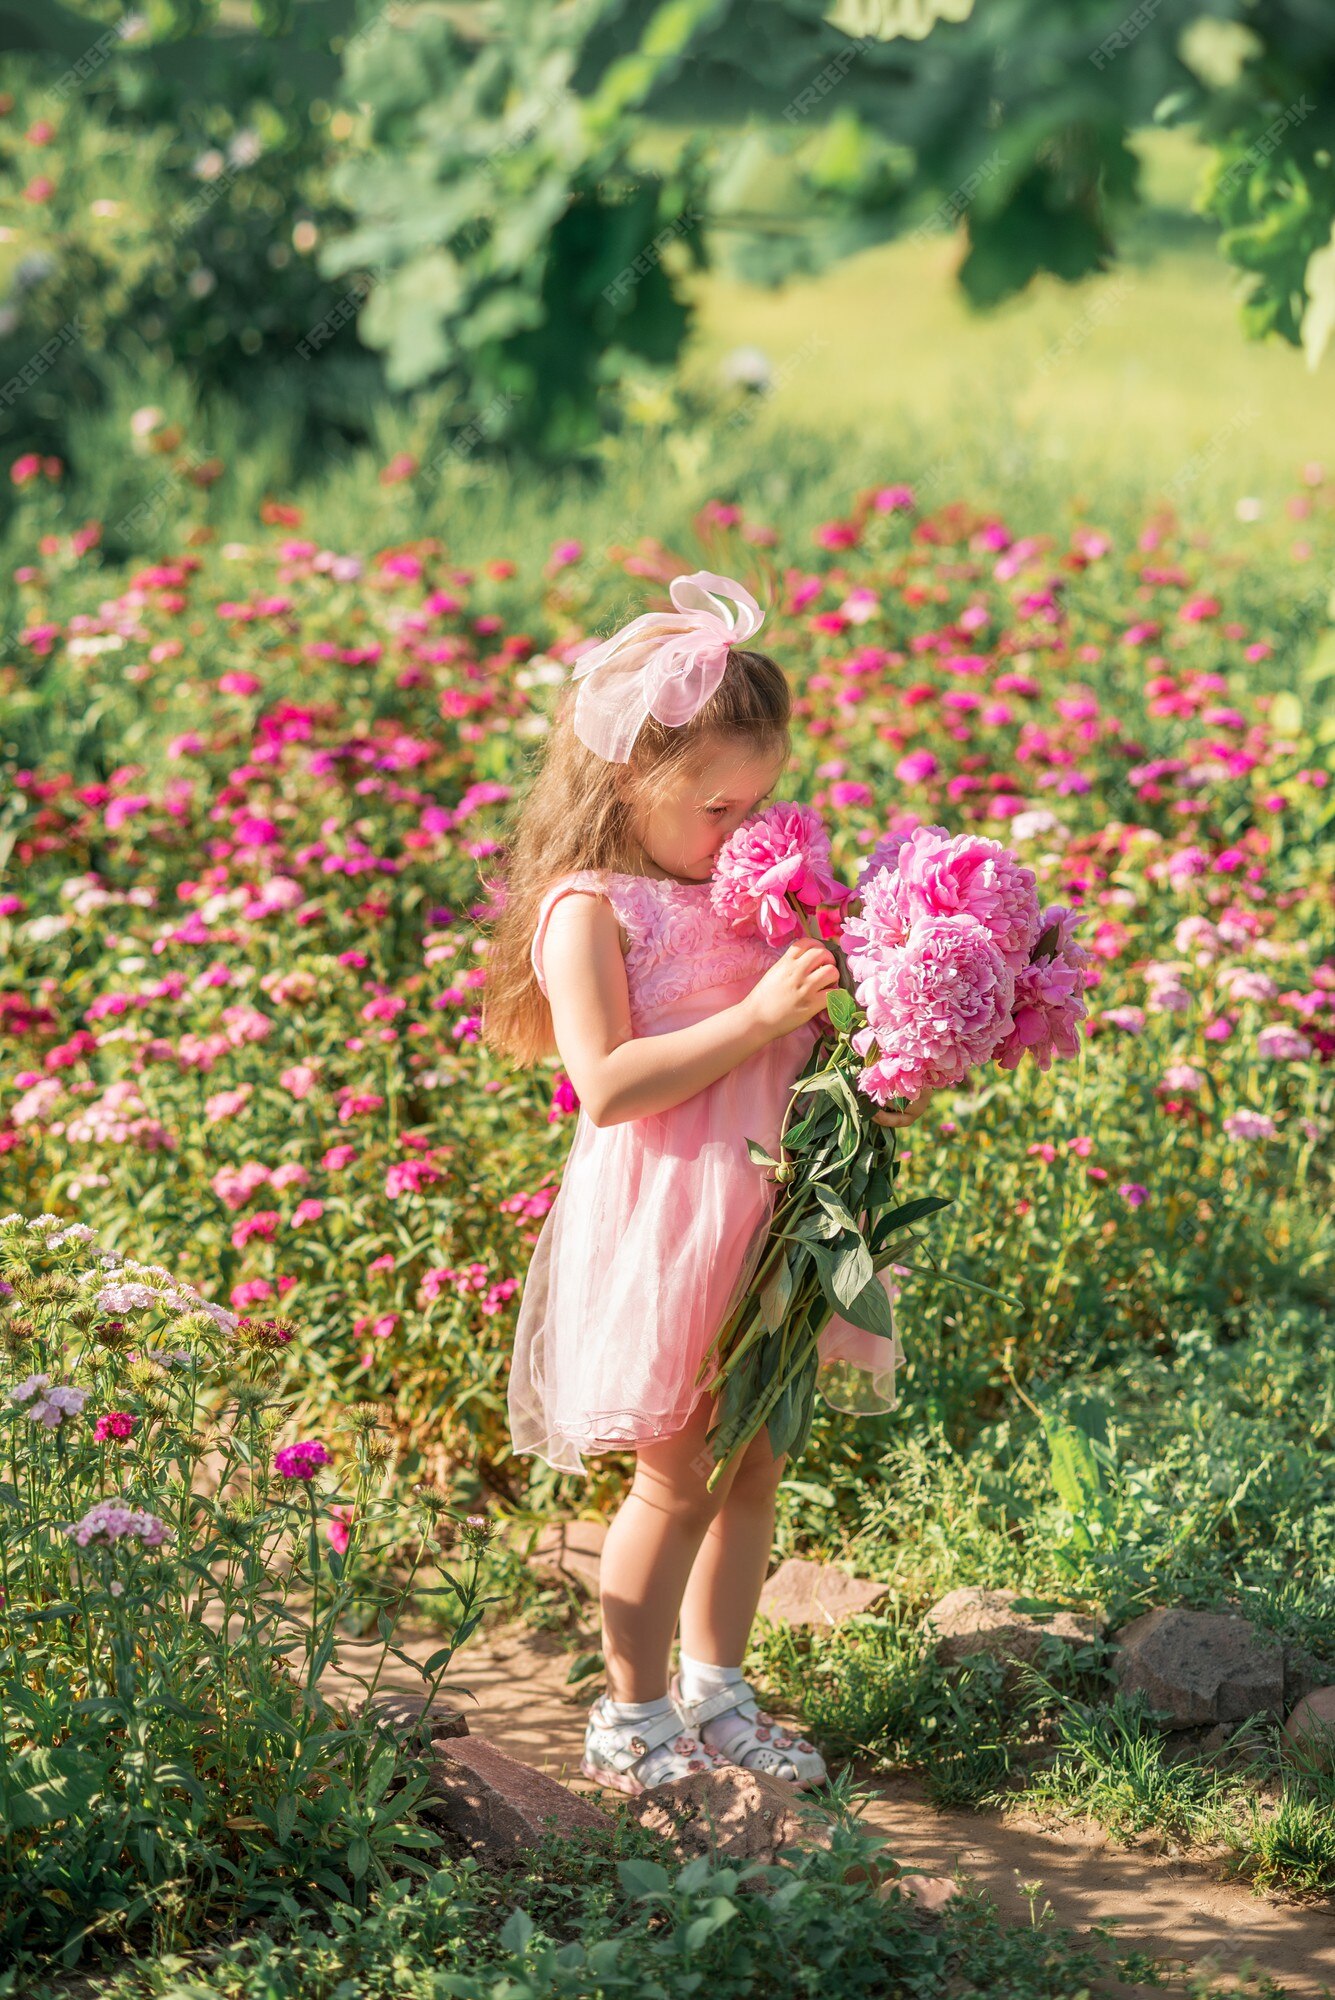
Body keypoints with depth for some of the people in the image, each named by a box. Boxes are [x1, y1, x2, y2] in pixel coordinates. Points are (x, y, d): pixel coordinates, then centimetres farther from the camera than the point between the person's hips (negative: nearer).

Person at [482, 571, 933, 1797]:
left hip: (760, 1218, 7)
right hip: (656, 1228, -7)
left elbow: (800, 1042, 22)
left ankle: (715, 1688, 29)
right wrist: (760, 1016, -25)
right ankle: (631, 1714, 16)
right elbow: (607, 1085, -23)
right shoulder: (589, 910, -14)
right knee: (677, 1476, 1)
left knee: (755, 1461, 14)